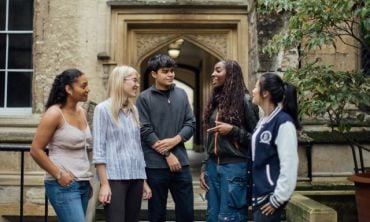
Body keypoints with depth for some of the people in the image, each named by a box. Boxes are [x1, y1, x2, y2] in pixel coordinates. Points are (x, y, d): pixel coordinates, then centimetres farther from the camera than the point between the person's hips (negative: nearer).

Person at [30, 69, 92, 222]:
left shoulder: (82, 112, 10)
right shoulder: (55, 113, -11)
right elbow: (36, 150, -11)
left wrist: (86, 177, 16)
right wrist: (59, 175, -13)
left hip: (83, 184, 7)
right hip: (63, 185, -7)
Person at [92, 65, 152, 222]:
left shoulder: (134, 110, 13)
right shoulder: (103, 109, -4)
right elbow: (98, 149, -8)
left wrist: (144, 181, 14)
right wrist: (104, 184, -13)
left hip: (136, 177, 6)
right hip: (115, 177, -6)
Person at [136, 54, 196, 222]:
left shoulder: (181, 94, 8)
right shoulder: (145, 98, -3)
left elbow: (190, 124, 6)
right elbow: (145, 131, -9)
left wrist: (174, 141, -11)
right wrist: (167, 155, -12)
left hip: (181, 162, 3)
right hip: (156, 164, -3)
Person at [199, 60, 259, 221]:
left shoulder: (245, 100, -7)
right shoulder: (215, 101, 12)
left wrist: (233, 130, -17)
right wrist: (204, 167, 13)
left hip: (235, 167, -6)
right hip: (213, 166, 7)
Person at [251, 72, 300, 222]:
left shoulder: (283, 122, -16)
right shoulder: (263, 122, 11)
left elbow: (289, 164, -20)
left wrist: (278, 198, -17)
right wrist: (253, 192, 16)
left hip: (270, 196, -8)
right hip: (259, 194, 8)